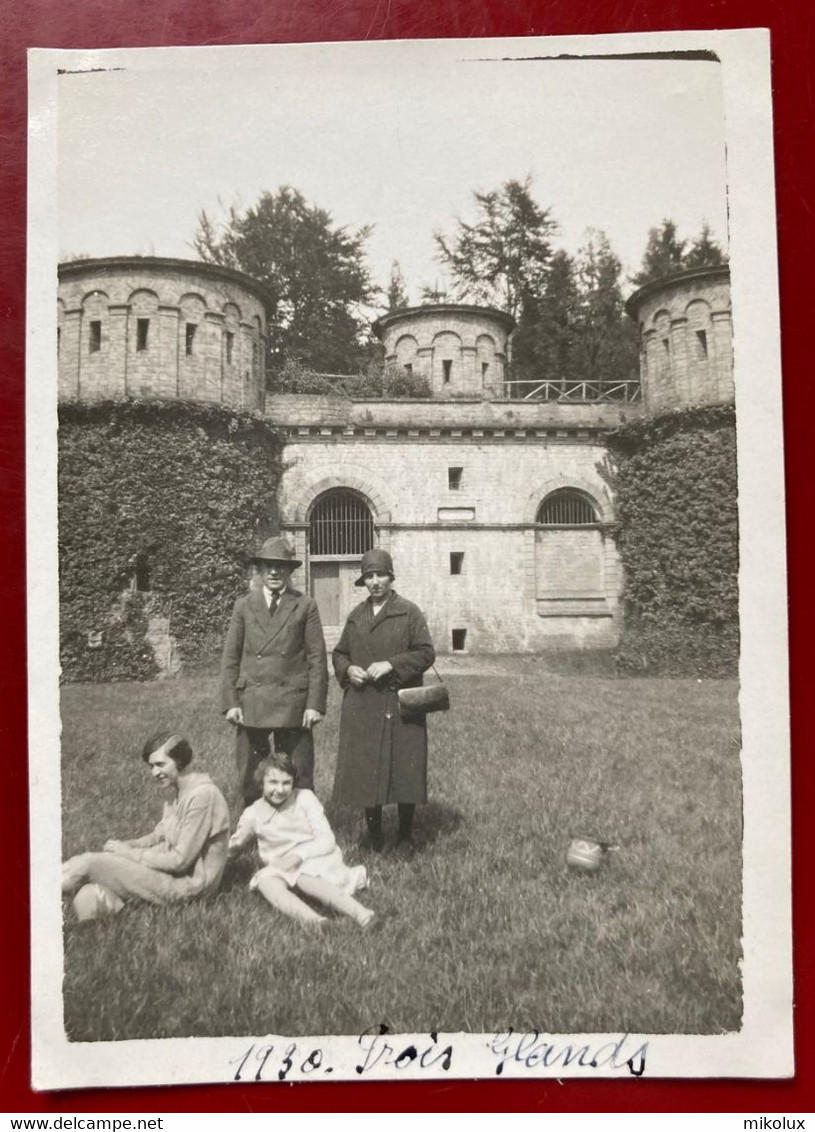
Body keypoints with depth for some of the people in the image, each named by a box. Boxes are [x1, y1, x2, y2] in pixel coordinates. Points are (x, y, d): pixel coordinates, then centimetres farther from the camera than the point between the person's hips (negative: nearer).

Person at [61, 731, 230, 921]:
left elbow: (180, 860, -21)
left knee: (90, 864, -11)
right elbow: (160, 836, 15)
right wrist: (126, 845, -4)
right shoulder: (175, 789, 8)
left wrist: (128, 852, -12)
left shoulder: (202, 795, -22)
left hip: (187, 884, -9)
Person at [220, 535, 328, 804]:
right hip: (251, 703, 2)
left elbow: (317, 658, 2)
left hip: (293, 704, -1)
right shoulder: (243, 606, 10)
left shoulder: (306, 606, 5)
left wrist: (315, 704, -6)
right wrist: (230, 702, -1)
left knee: (298, 780, 3)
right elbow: (230, 658, 8)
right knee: (250, 779, 7)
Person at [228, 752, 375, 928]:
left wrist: (298, 855, -18)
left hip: (316, 861, -2)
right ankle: (311, 920, -52)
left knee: (302, 876, -36)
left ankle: (360, 913, -51)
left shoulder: (305, 798, 3)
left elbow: (327, 840, -5)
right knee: (264, 880, -30)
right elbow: (230, 850, 19)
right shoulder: (253, 813, 8)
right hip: (281, 870, 2)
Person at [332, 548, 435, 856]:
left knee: (404, 770, 1)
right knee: (365, 770, 7)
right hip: (362, 707, 4)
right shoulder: (356, 615, 12)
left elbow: (426, 653, -6)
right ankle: (373, 833, 24)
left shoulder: (409, 612, -1)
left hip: (400, 704, -4)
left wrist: (391, 665, -17)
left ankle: (405, 837, 17)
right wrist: (348, 669, -2)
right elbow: (339, 654, 19)